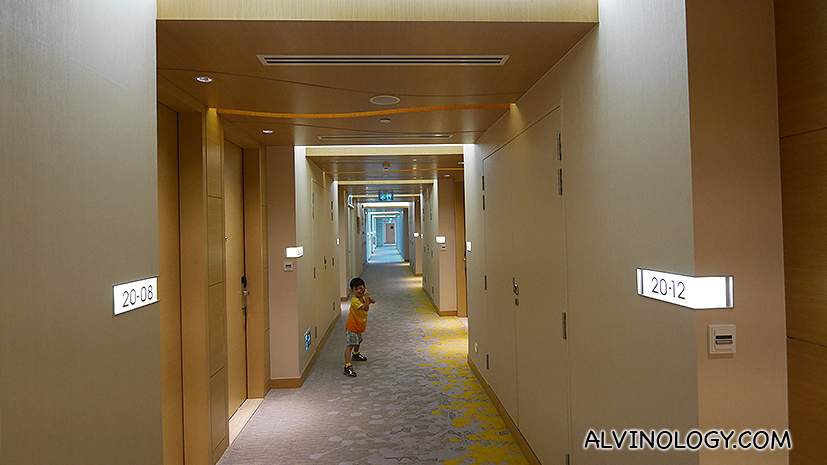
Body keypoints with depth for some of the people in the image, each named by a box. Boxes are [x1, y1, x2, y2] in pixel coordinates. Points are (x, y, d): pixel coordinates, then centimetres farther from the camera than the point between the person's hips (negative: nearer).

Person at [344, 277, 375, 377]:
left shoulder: (362, 297, 1)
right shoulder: (354, 300, -27)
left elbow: (373, 301, -3)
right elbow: (365, 308, -35)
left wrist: (368, 296, -19)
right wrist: (366, 297, -39)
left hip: (359, 327, 10)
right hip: (352, 327, -10)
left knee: (359, 341, 31)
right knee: (350, 345, -18)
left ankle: (356, 354, 59)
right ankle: (347, 366, -24)